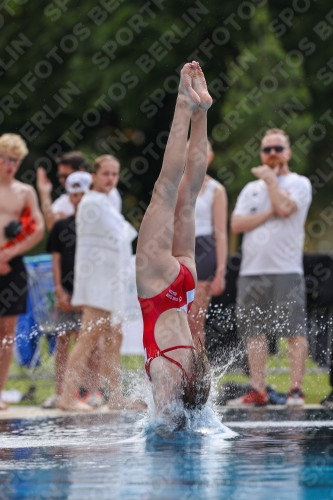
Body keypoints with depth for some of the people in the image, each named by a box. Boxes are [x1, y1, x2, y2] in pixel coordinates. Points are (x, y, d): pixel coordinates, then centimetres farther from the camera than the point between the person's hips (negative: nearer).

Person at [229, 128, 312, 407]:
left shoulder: (299, 184, 5)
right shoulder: (251, 189, 19)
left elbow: (285, 207, -16)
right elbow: (236, 224, 6)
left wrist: (269, 178, 0)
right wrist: (270, 212, -5)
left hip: (287, 270, -5)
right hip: (252, 270, 5)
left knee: (294, 331, -7)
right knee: (254, 332, 4)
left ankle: (296, 389, -6)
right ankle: (258, 391, 8)